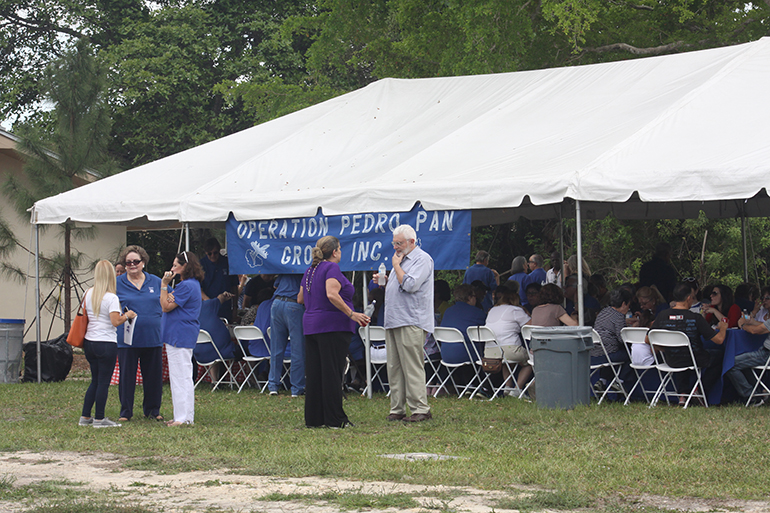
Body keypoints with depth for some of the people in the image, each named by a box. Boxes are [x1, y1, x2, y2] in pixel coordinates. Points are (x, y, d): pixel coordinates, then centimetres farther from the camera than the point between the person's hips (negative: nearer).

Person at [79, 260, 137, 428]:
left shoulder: (88, 294, 6)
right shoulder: (111, 298, -13)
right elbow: (116, 321, -19)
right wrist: (127, 315, -2)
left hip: (89, 343, 7)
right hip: (106, 343, -7)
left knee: (95, 381, 16)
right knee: (104, 382, 0)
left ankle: (85, 417, 18)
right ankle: (99, 419, 3)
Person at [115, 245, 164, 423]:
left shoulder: (156, 282, 9)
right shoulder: (117, 283, 4)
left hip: (152, 337, 2)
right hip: (127, 339, -2)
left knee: (153, 375, 7)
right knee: (127, 375, 2)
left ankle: (152, 409, 20)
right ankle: (125, 411, 12)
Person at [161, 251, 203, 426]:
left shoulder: (186, 286, -17)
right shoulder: (193, 284, 17)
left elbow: (166, 307, -15)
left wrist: (164, 285, -10)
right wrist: (170, 298, -7)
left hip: (180, 336, -11)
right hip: (183, 335, 11)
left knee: (181, 376, -8)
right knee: (182, 376, 14)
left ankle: (184, 417, -7)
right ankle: (184, 416, 18)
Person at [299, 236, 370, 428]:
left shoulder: (310, 270, 15)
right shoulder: (331, 268, -11)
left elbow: (300, 299, 22)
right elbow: (332, 295, -25)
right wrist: (351, 314, -21)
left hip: (311, 326, 8)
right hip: (332, 326, -8)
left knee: (313, 374, 7)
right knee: (332, 373, -6)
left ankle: (313, 418, 8)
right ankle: (335, 418, -4)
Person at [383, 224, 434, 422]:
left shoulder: (422, 259, -6)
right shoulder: (401, 259, 22)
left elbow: (410, 285, -18)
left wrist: (396, 266, -7)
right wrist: (385, 282, 12)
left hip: (411, 323, -9)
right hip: (393, 322, 9)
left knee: (412, 367, -10)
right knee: (394, 367, 7)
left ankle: (420, 409, -7)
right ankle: (397, 409, 9)